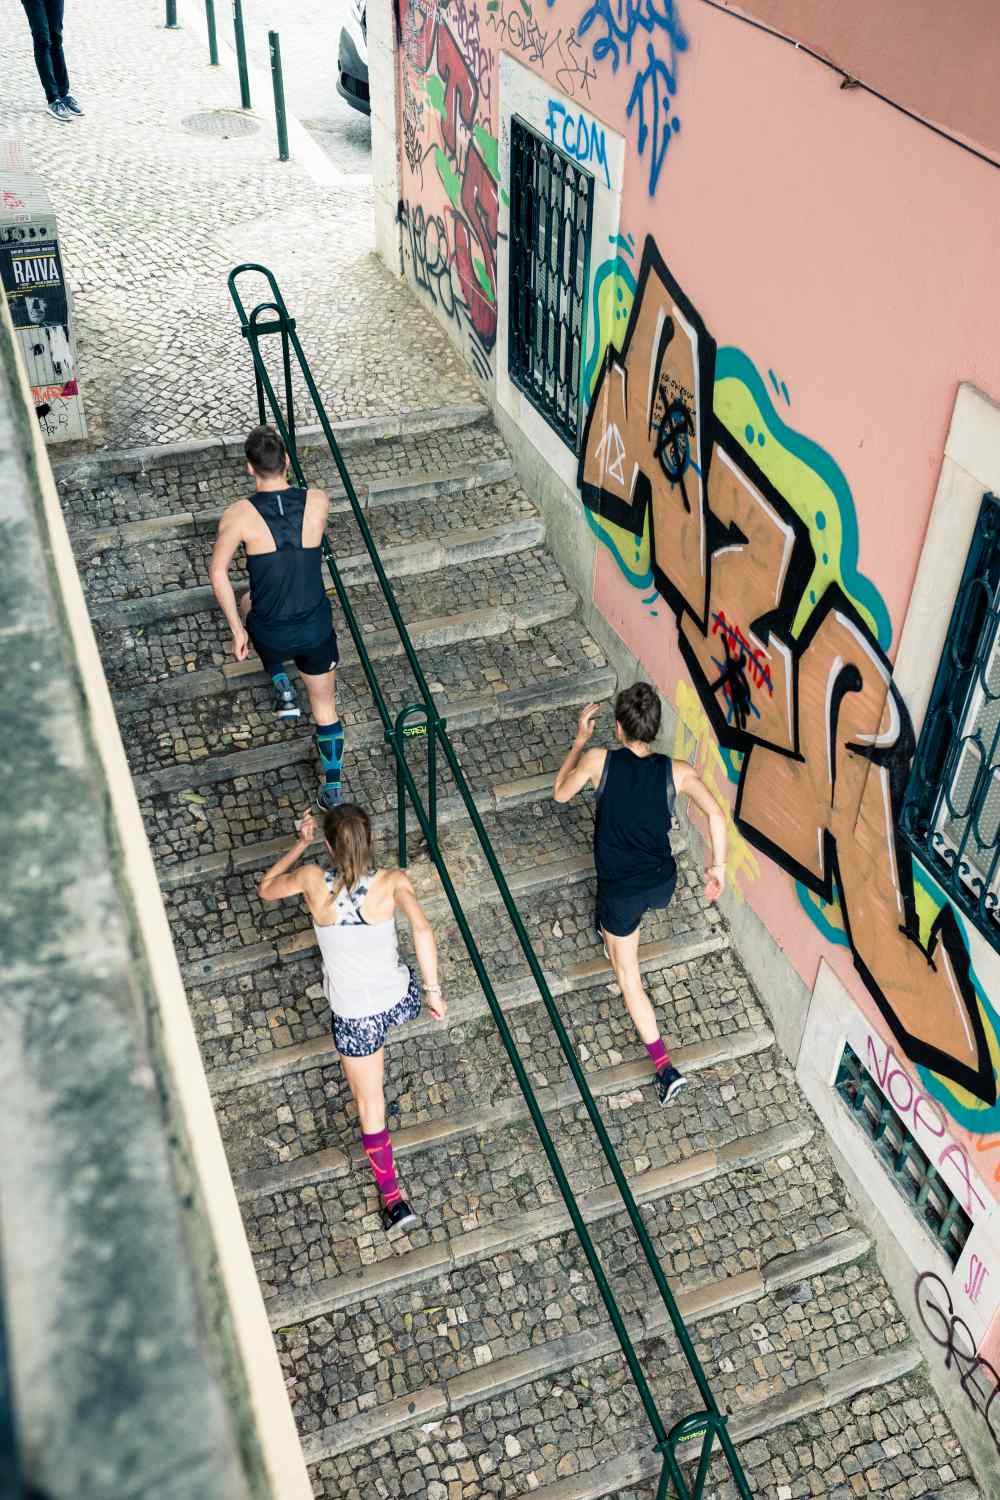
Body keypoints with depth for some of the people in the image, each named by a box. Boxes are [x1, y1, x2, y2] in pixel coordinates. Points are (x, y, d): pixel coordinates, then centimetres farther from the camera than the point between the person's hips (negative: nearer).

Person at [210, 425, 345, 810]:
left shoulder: (239, 515, -15)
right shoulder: (318, 502, -9)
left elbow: (218, 573, -19)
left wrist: (237, 631, -9)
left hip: (271, 635, 0)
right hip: (316, 630, 0)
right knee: (324, 706, 22)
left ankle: (283, 690, 37)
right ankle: (332, 789, 25)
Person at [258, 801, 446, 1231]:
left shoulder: (313, 881, -18)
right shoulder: (392, 882, -19)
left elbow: (265, 889, 1)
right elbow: (421, 929, -32)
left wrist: (300, 843, 8)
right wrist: (434, 991, -23)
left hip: (354, 1018, -2)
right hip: (399, 999, 2)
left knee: (370, 1109, 15)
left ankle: (393, 1198, 22)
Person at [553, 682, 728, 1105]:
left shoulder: (599, 760, -17)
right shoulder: (675, 771, -12)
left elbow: (560, 793, 1)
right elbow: (715, 813, -22)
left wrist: (580, 739, 9)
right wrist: (718, 867, -9)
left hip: (621, 891, -3)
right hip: (662, 884, 3)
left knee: (628, 977, 13)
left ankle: (665, 1068, 11)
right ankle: (609, 929, 66)